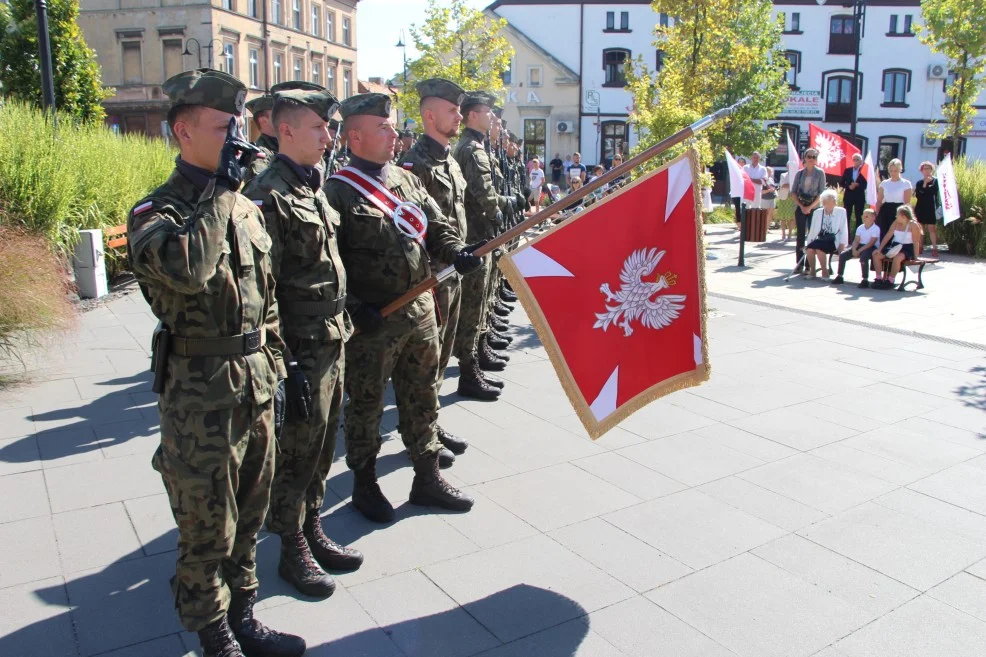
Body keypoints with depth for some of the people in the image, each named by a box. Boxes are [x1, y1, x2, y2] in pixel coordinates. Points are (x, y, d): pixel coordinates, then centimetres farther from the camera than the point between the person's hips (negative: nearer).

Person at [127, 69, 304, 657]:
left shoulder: (246, 208, 11)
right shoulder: (156, 213, -11)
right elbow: (186, 268, -35)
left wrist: (274, 373, 15)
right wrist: (222, 185, -24)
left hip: (256, 382, 7)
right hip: (202, 392, -7)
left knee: (250, 514, 19)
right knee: (207, 525, 8)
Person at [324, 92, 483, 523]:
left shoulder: (408, 180, 11)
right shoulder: (337, 192, -9)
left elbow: (436, 227, 11)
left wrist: (457, 254, -9)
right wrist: (352, 307, -19)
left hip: (420, 312, 6)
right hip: (371, 322, -6)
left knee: (422, 399, 15)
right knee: (366, 405, 9)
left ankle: (427, 479, 29)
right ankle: (364, 485, 26)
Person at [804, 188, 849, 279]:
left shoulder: (841, 212, 4)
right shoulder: (817, 212, 12)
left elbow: (844, 230, 3)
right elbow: (812, 230, 15)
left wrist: (842, 244, -5)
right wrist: (809, 242, 6)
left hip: (833, 241, -3)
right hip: (820, 239, 3)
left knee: (819, 248, -32)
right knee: (810, 249, -28)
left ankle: (825, 271, -12)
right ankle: (812, 271, -6)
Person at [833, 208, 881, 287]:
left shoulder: (876, 228, -10)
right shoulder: (860, 227, 9)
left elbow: (871, 243, -19)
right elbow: (856, 240, 4)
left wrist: (859, 251, -25)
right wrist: (854, 250, -17)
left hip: (871, 248, -7)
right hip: (860, 246, 7)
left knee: (863, 257, -38)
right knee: (842, 255, -9)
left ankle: (865, 280, -31)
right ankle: (839, 277, 2)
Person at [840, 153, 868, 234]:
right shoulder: (847, 170, 6)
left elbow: (866, 185, -6)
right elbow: (841, 182, 6)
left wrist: (857, 185, -21)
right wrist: (849, 186, -11)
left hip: (860, 197, -2)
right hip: (848, 196, 2)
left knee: (859, 217, 3)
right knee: (846, 216, 3)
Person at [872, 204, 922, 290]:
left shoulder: (913, 225, -11)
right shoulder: (896, 223, 6)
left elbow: (916, 241, -13)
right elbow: (888, 236, 6)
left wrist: (915, 256, -17)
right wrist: (880, 249, -1)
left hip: (907, 248, -7)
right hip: (895, 247, 7)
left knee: (897, 257, -38)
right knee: (875, 254, -9)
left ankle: (890, 281, -24)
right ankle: (879, 279, -8)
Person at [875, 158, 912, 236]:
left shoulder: (906, 183, 2)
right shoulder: (884, 183, 10)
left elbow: (907, 203, 0)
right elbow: (879, 201, 8)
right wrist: (876, 215, -3)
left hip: (898, 211, -3)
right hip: (885, 210, 3)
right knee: (883, 233, -2)